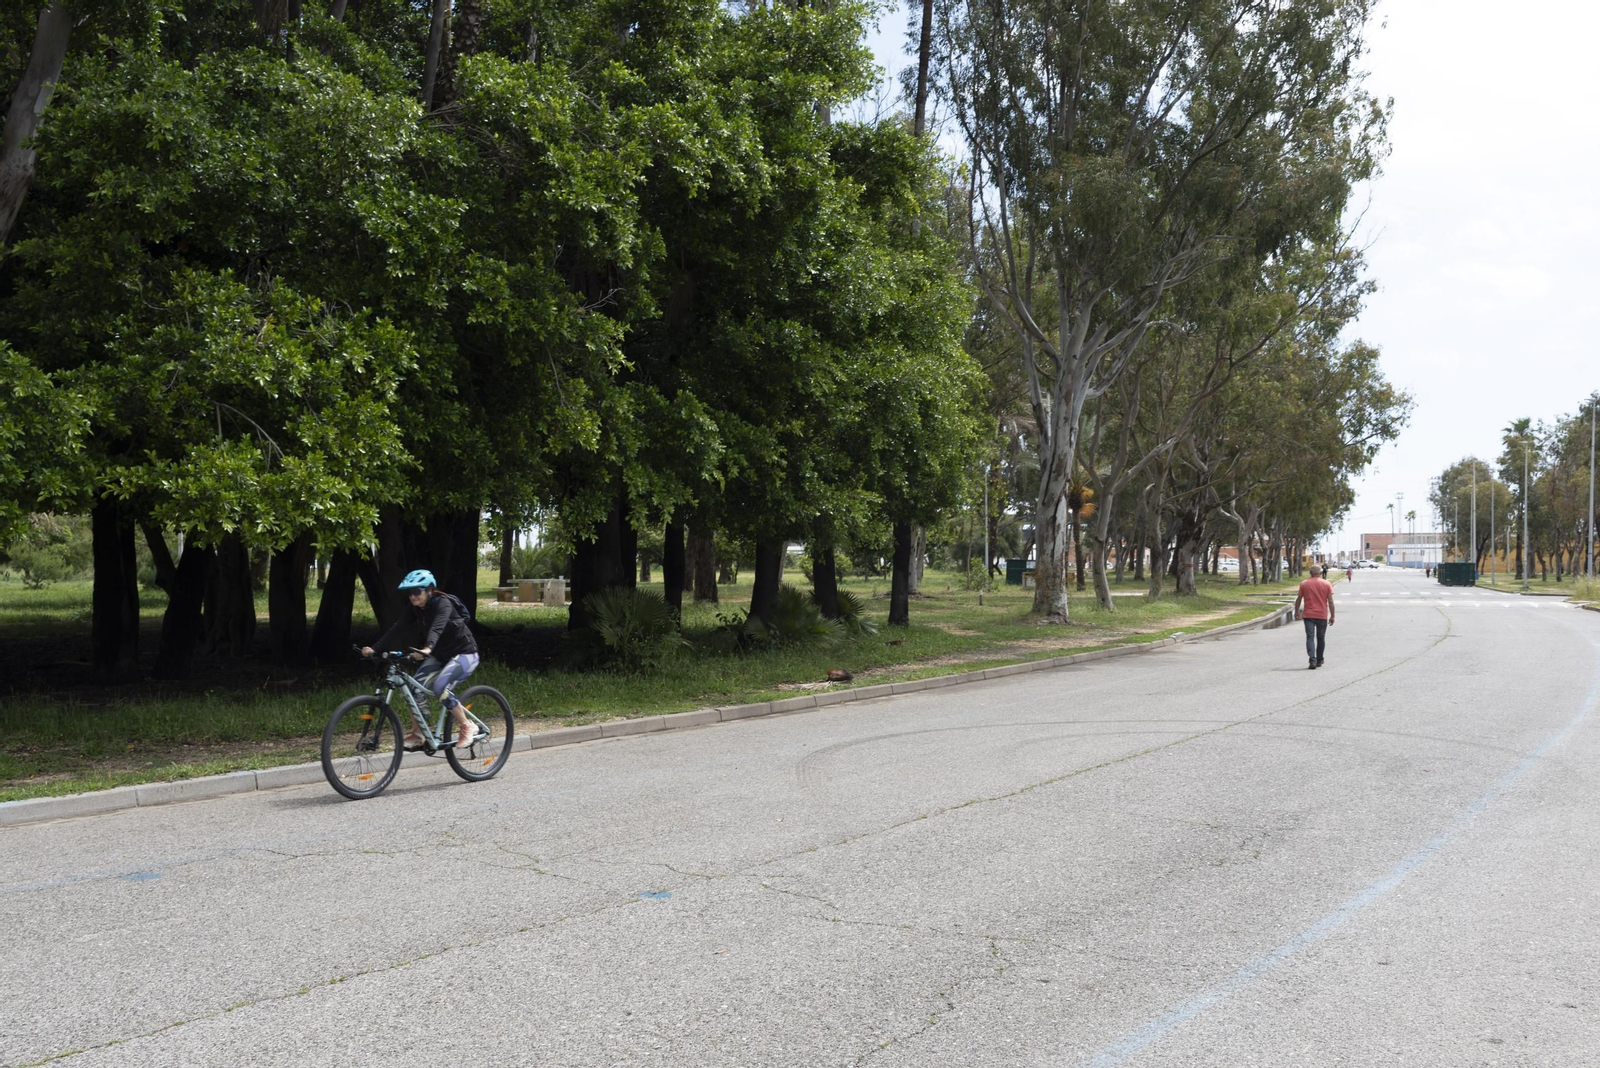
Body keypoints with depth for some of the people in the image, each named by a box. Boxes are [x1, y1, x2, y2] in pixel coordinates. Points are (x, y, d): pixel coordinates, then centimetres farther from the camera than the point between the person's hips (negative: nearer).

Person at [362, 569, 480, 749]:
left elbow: (437, 627, -42)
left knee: (439, 687, -27)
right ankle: (415, 735, 3)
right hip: (439, 656, 7)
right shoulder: (414, 610, -2)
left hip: (464, 654, -7)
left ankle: (467, 728, -12)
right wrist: (374, 648, -30)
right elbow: (396, 630, -15)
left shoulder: (442, 604, -22)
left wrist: (427, 648, -61)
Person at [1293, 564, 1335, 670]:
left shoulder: (1304, 584, 1)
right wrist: (1332, 616, 3)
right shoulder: (1327, 584, 0)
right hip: (1322, 616, 1)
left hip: (1308, 615, -1)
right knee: (1321, 638, 15)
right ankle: (1319, 660, 24)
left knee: (1310, 637, -5)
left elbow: (1298, 600, 4)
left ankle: (1312, 660, -22)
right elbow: (1330, 601, -3)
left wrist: (1296, 612, 17)